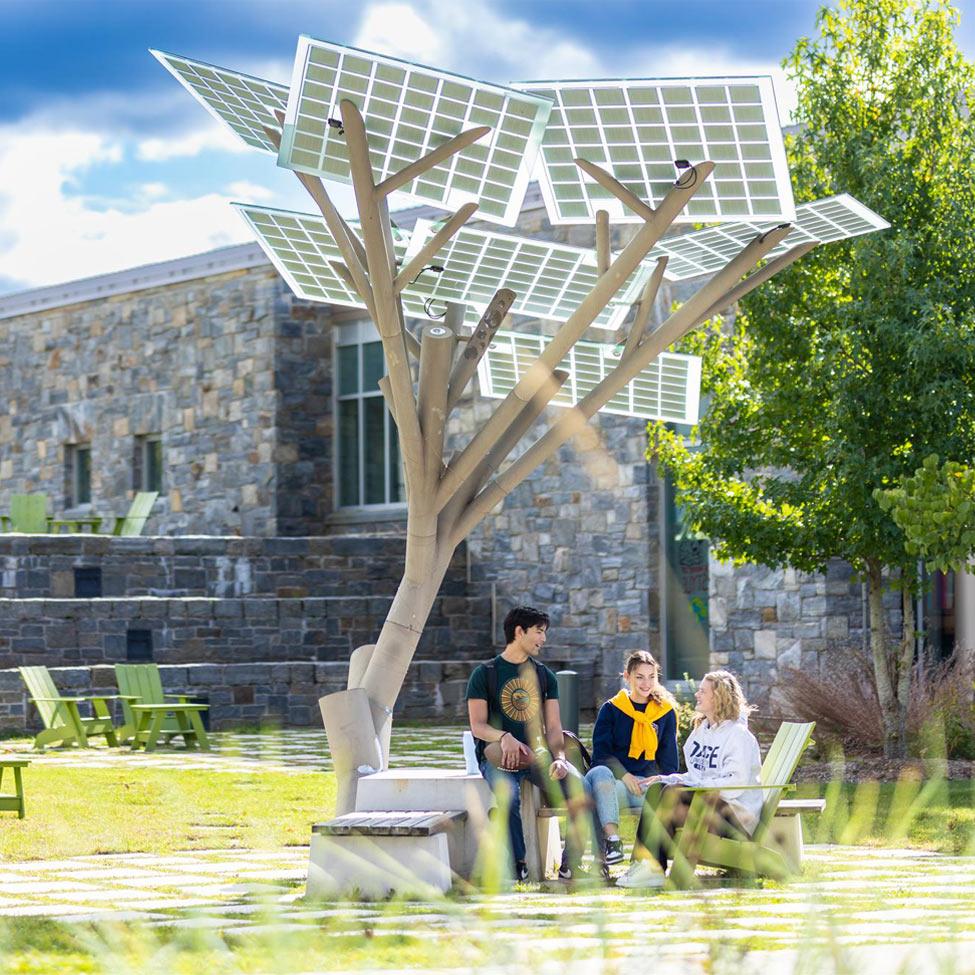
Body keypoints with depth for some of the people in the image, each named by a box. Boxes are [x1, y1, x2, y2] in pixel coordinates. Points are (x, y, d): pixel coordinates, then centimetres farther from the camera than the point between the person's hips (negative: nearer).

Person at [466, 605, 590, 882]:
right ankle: (518, 866, -22)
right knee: (509, 795, -38)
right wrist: (504, 737, -26)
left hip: (537, 753, 4)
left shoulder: (545, 675, 16)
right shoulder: (485, 674, 4)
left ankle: (570, 866, -16)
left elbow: (553, 727, 8)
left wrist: (559, 758, -13)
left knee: (581, 790, -25)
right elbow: (477, 726, -4)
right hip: (498, 756, -3)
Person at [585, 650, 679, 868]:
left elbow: (668, 756, 18)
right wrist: (624, 776, -13)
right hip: (615, 780, -1)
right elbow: (601, 751, 3)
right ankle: (611, 840, -42)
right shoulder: (611, 709, 10)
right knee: (600, 773, -39)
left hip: (647, 780, 1)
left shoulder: (666, 712, 17)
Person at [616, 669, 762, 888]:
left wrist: (694, 784, -20)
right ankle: (643, 861, -28)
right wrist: (669, 779, 3)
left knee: (673, 794, -29)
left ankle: (653, 868, -29)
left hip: (738, 814, -8)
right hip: (704, 797, 8)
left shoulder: (739, 736, -9)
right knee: (657, 788, -17)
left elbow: (737, 783, -19)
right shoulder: (702, 730, 18)